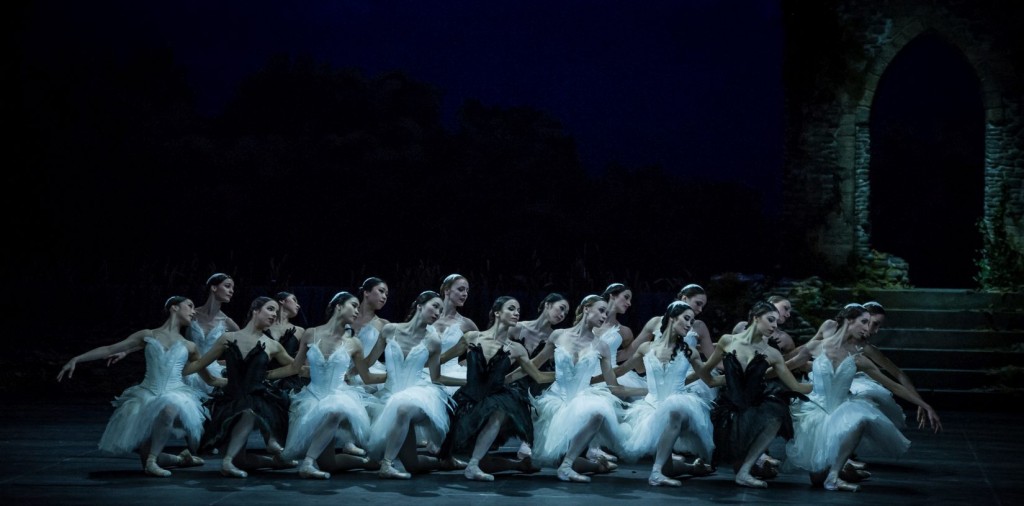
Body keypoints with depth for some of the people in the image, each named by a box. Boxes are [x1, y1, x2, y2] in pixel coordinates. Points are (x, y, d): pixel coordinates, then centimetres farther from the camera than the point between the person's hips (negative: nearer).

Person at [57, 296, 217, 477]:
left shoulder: (189, 346, 15)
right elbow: (108, 349, 8)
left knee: (169, 410, -42)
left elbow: (210, 379, 26)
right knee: (147, 462, -7)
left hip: (175, 395, -1)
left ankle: (152, 461, -29)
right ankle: (181, 458, 23)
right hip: (146, 395, 1)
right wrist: (76, 359, 1)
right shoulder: (148, 336, 10)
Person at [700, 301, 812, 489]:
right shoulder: (728, 341, -2)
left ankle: (744, 471, -25)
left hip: (755, 408, 2)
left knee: (776, 416, -34)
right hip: (728, 408, -2)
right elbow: (706, 370, 13)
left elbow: (795, 386, 5)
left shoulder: (772, 354, 1)